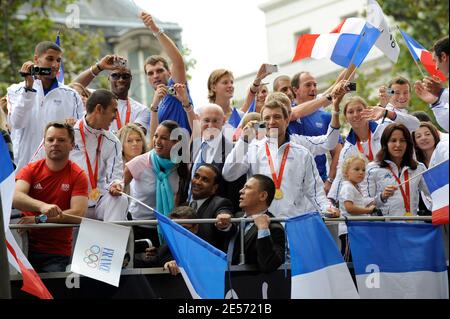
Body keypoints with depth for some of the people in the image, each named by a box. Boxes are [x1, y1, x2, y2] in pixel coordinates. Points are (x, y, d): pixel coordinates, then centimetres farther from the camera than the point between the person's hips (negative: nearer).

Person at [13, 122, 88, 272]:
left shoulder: (78, 176, 1)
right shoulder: (30, 170, 5)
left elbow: (78, 214, -12)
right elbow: (15, 197, -14)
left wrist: (39, 219, -19)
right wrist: (42, 206, -35)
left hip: (57, 253, -1)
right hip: (26, 246, 1)